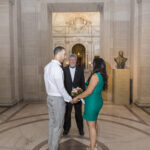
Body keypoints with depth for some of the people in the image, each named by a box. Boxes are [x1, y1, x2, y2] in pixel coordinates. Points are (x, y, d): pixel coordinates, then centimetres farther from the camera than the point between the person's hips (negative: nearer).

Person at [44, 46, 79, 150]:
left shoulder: (47, 66, 6)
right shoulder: (58, 68, -23)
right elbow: (61, 88, -21)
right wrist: (70, 99, -9)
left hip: (50, 97, 9)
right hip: (58, 99, -9)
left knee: (52, 123, 18)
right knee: (58, 125, 5)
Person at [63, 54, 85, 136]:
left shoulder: (80, 69, -1)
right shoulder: (64, 70, -3)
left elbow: (83, 82, 0)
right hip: (68, 95, 0)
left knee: (78, 113, 13)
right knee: (67, 113, 12)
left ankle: (81, 129, 30)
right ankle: (66, 129, 30)